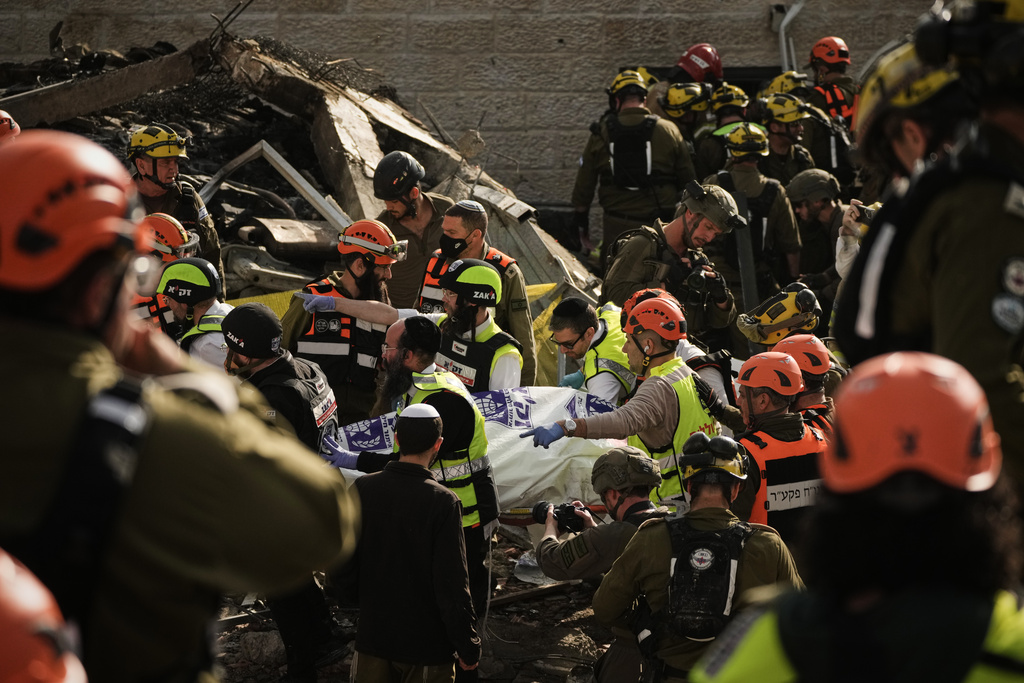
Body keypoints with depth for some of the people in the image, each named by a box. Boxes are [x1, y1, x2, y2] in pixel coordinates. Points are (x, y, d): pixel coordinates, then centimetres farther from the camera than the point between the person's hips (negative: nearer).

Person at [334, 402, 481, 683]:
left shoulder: (363, 489, -6)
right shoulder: (442, 502, -19)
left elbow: (342, 567, 2)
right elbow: (453, 586, -18)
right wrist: (468, 647, -8)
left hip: (372, 636, 4)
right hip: (428, 647, -4)